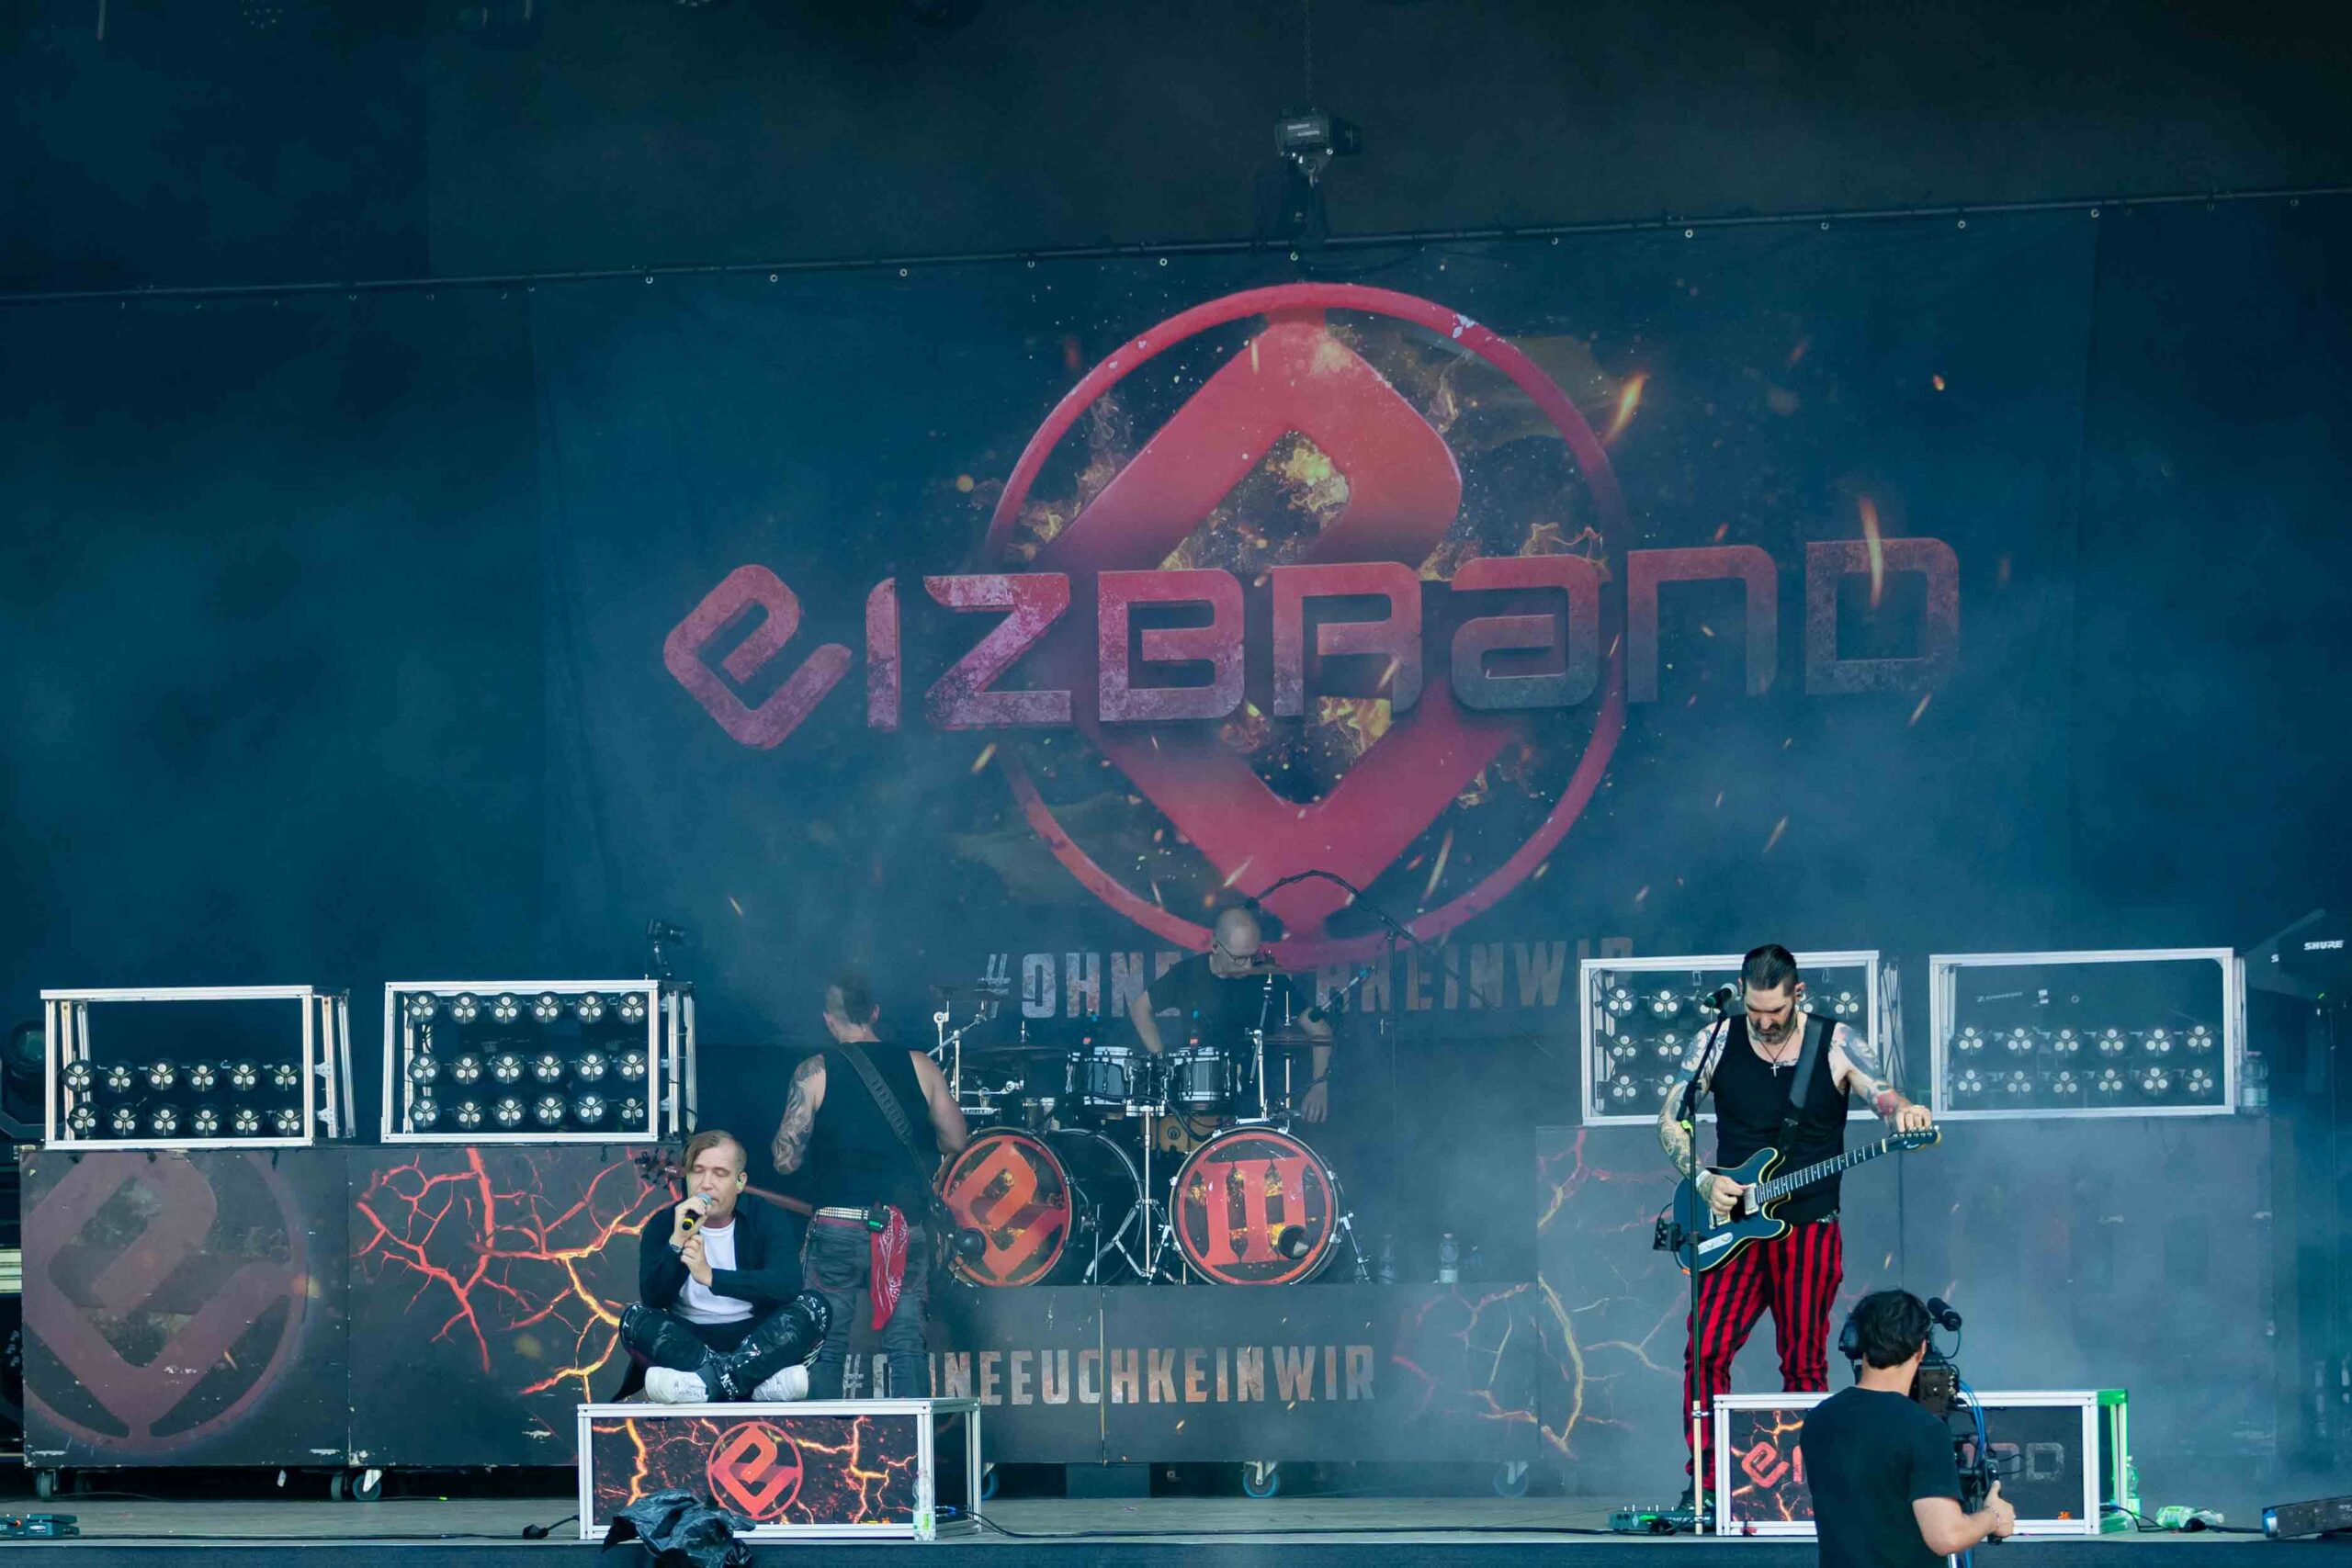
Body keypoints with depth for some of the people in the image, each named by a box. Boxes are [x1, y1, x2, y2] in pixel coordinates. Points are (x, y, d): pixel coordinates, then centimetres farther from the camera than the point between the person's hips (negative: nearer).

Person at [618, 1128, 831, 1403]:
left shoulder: (766, 1220, -1)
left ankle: (710, 1380, -42)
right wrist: (678, 1241, -28)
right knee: (635, 1318, -27)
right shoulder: (662, 1225, 1)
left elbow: (788, 1284, -20)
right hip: (687, 1341, 0)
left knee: (814, 1306, -25)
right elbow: (653, 1300, -13)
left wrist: (711, 1276, -30)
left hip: (755, 1338, 0)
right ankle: (759, 1377, -40)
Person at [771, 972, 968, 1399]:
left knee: (826, 1346, 6)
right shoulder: (920, 1066, 3)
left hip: (838, 1226, -2)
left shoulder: (815, 1072, -3)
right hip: (907, 1228, 2)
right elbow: (955, 1141, 8)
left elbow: (786, 1160, -6)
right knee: (907, 1343, 4)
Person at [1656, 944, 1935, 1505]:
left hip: (1809, 1228, -1)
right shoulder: (1715, 1043, 2)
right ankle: (1703, 1481, -4)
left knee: (1804, 1364, 0)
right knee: (1707, 1352, -12)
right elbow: (1670, 1121, 8)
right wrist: (1704, 1179, -7)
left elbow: (1888, 1101, -5)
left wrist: (1904, 1114, -30)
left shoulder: (1839, 1046, -1)